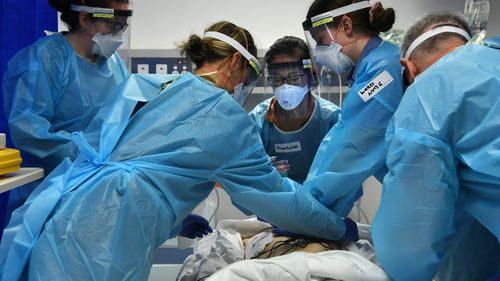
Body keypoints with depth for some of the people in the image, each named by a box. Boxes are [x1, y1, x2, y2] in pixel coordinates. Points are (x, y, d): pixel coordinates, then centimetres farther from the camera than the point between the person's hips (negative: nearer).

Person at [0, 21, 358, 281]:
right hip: (98, 247, -8)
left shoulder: (141, 87, 19)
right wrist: (339, 227, 25)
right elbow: (275, 192, 9)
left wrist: (177, 222, 35)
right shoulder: (227, 117, 0)